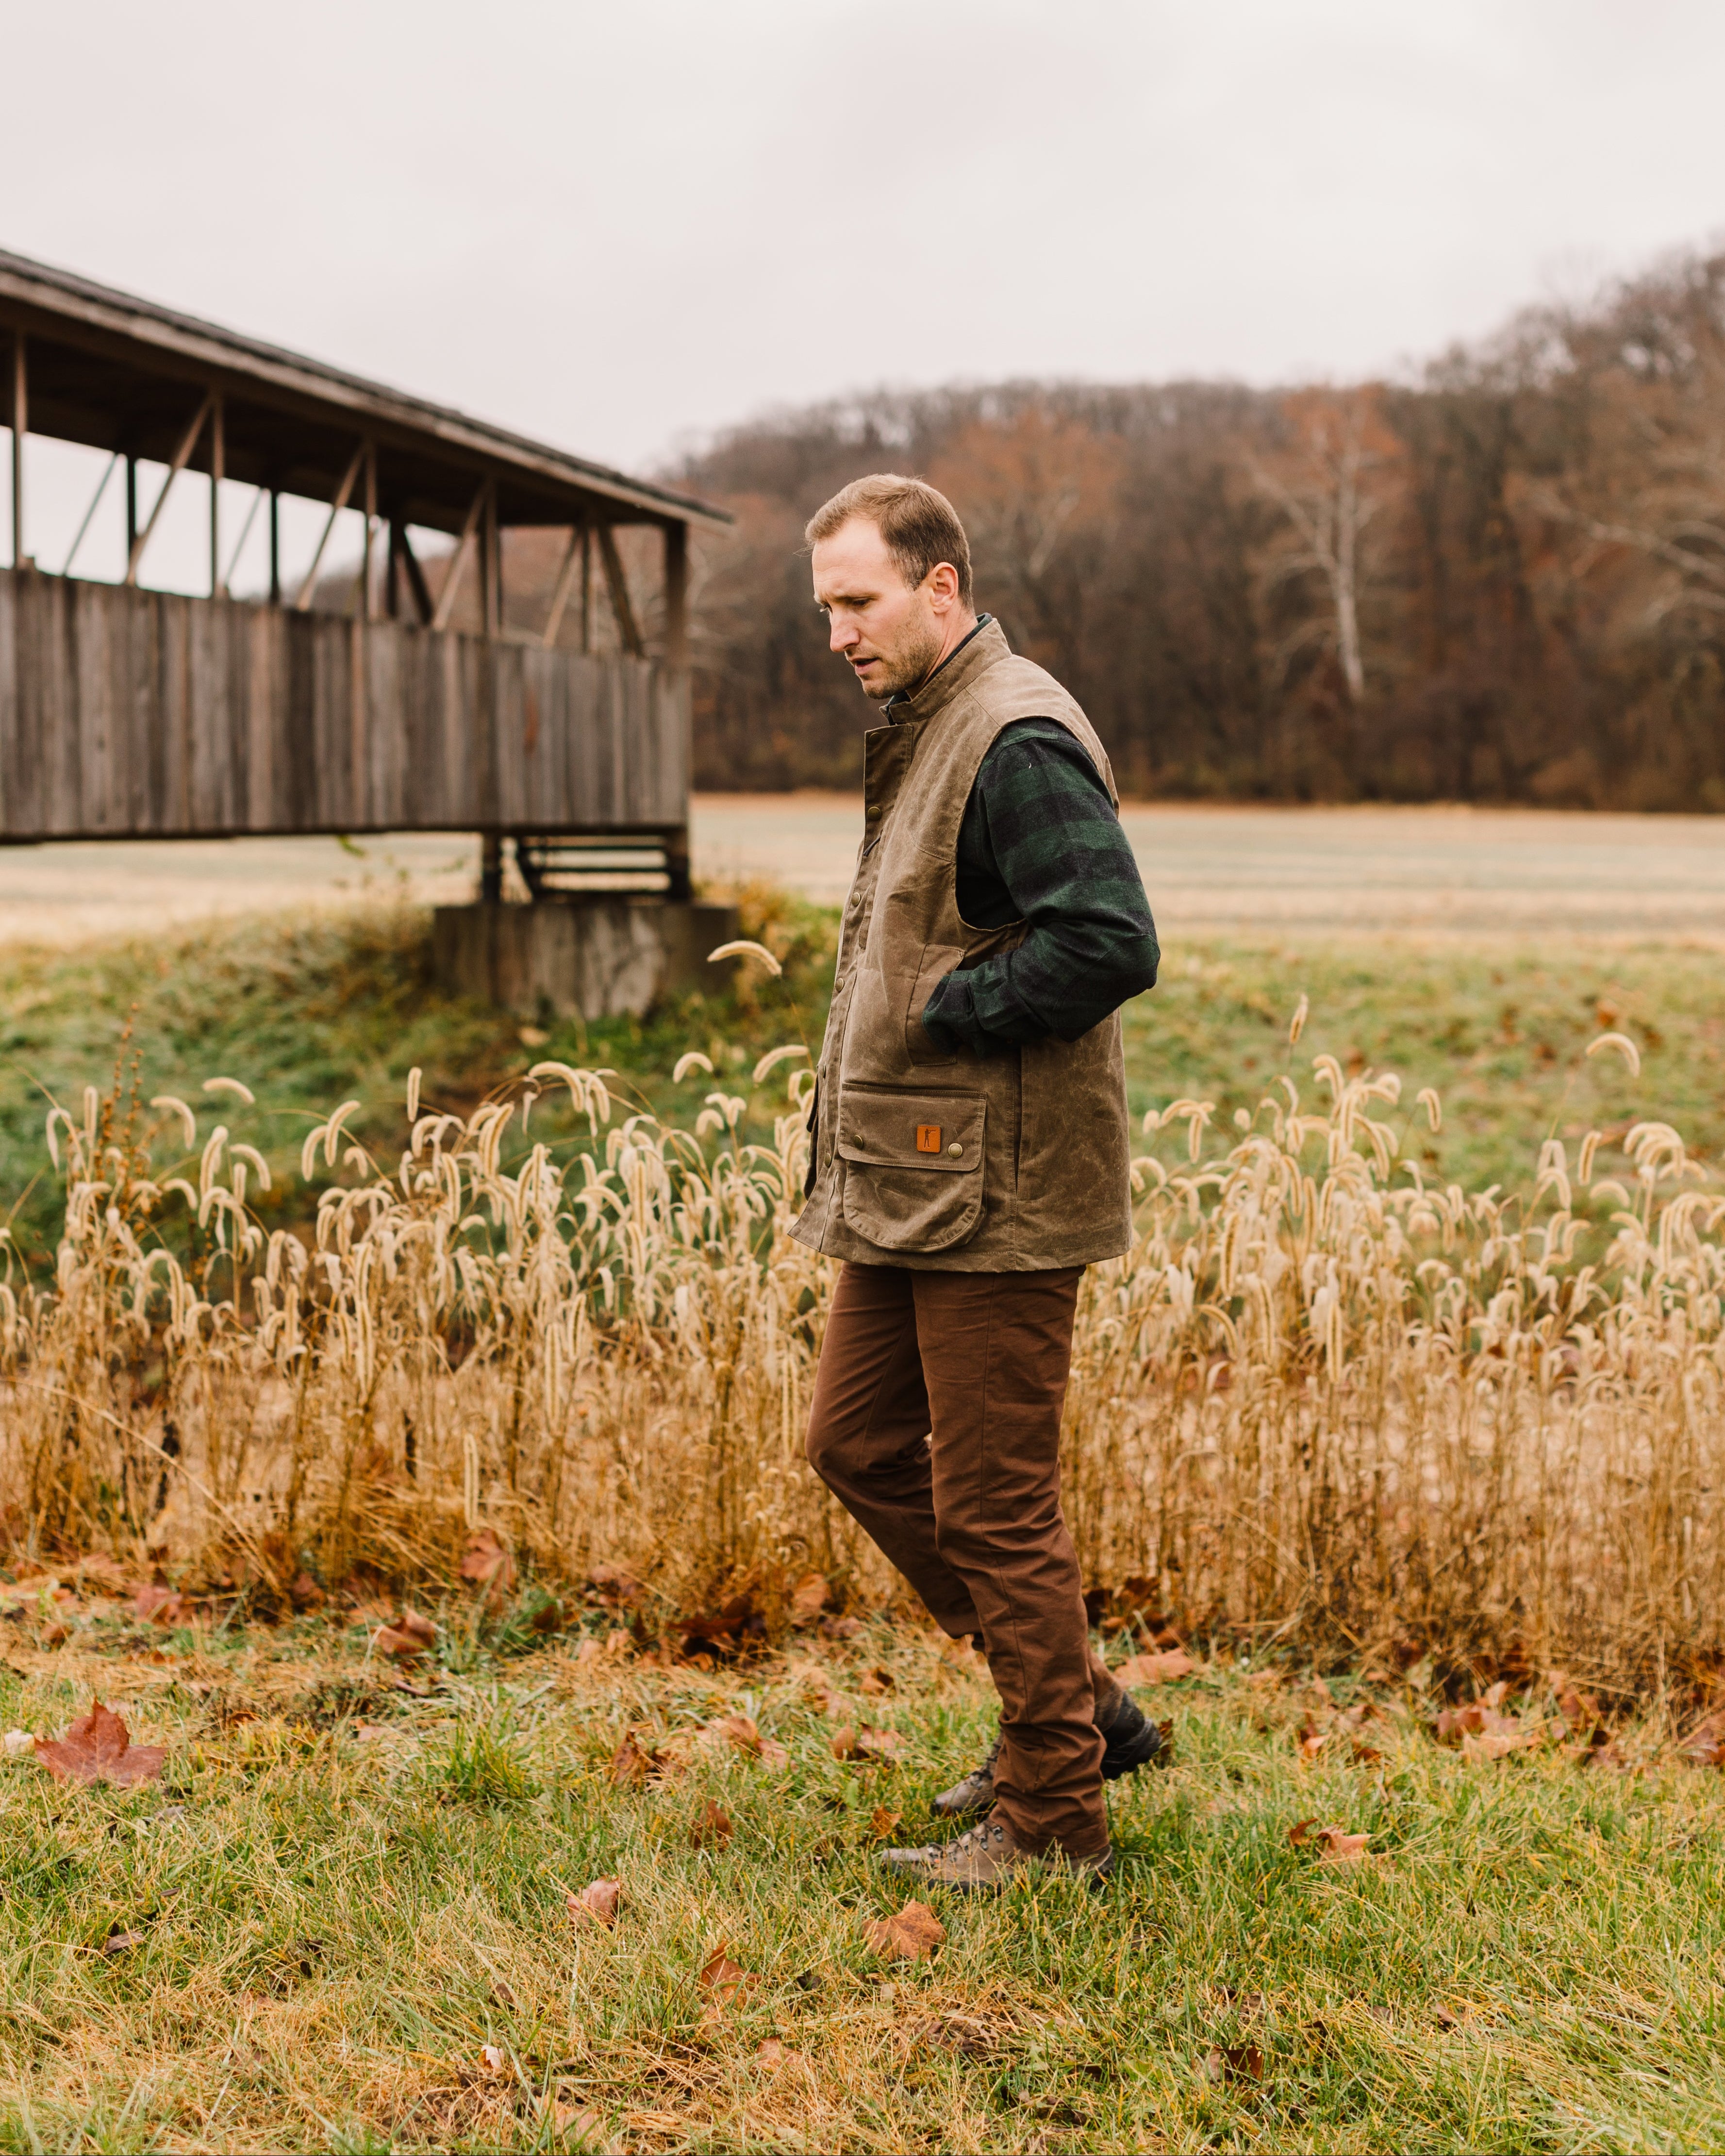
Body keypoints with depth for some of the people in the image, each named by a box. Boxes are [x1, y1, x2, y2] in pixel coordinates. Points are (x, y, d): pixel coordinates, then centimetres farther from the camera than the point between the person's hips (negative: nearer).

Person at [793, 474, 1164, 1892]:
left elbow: (1112, 940, -27)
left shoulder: (1018, 741, -17)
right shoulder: (922, 733, 16)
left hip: (998, 1192, -11)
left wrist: (943, 1013, -18)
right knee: (860, 1445, 17)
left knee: (995, 1505, -2)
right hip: (911, 1185, 11)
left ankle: (1053, 1818, 14)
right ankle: (1077, 1706, 28)